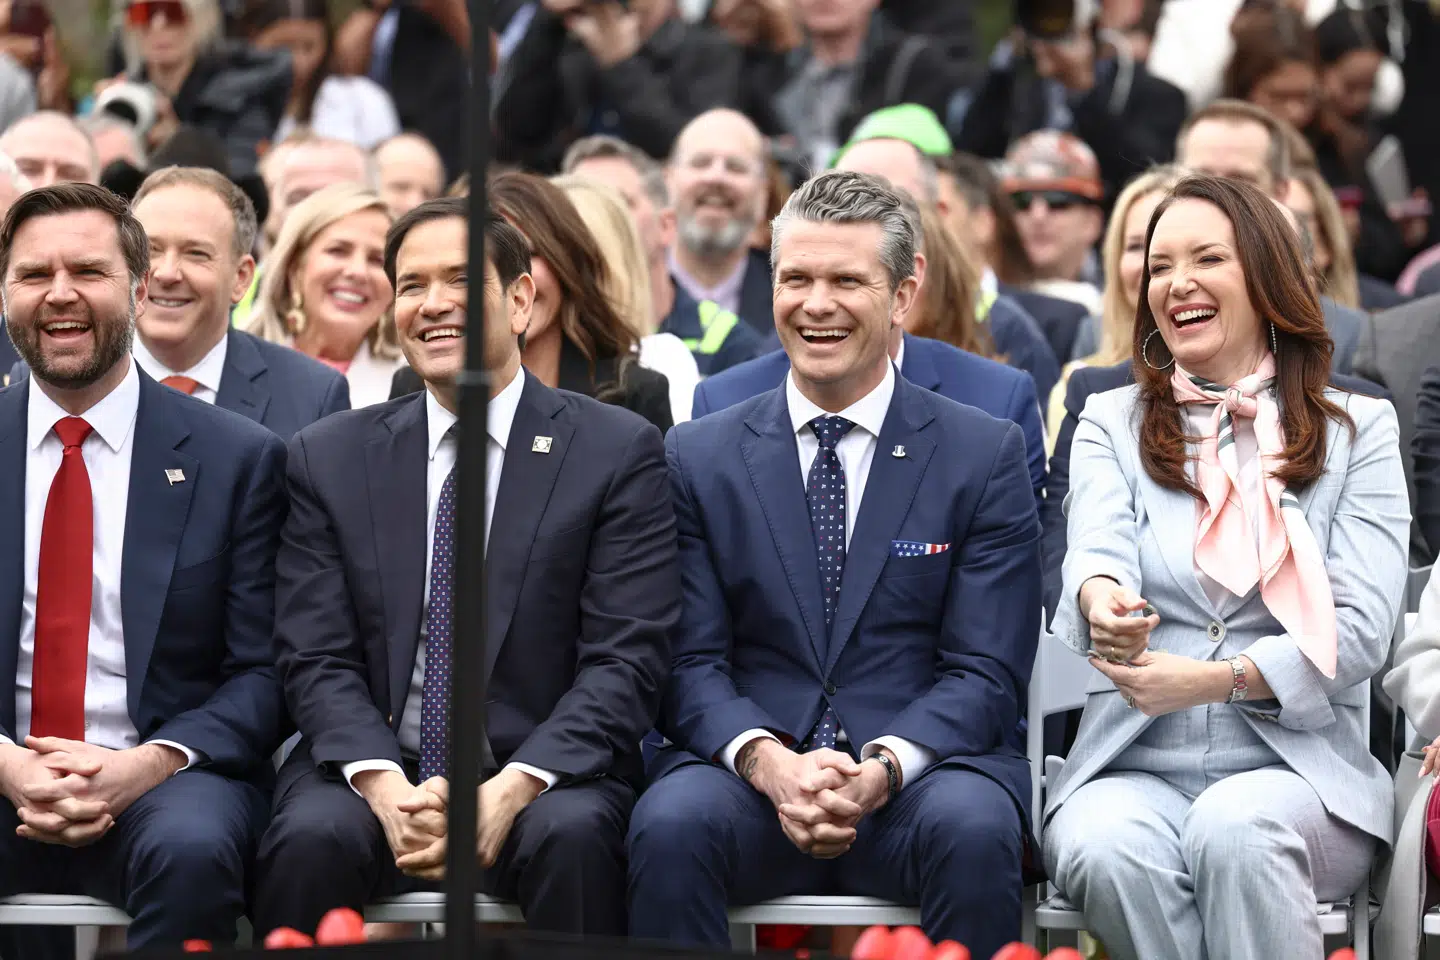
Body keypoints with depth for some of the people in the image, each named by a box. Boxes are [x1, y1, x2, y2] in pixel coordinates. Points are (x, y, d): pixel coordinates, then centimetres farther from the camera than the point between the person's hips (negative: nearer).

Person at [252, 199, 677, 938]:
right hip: (375, 771, 2)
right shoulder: (329, 458, 11)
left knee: (571, 835, -35)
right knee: (310, 840, -30)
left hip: (540, 773, -2)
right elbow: (317, 659, 4)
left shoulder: (619, 452, 4)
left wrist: (510, 791, -19)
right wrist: (385, 787, -16)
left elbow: (627, 660, -4)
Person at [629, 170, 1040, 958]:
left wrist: (884, 768, -18)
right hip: (750, 767, 1)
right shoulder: (699, 458, 12)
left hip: (923, 771, -1)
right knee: (671, 824, -33)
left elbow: (986, 674, 1)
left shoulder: (985, 456, 8)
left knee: (973, 831, -35)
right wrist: (768, 762, -16)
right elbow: (691, 662, 5)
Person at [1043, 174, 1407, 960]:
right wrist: (1102, 600, -34)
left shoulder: (1359, 429, 11)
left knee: (1234, 828, -36)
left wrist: (1218, 679, -18)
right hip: (1131, 768, 1)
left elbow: (1360, 630, -1)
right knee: (1107, 851, -34)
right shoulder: (1111, 424, 15)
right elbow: (1099, 545, -7)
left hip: (1298, 772, -1)